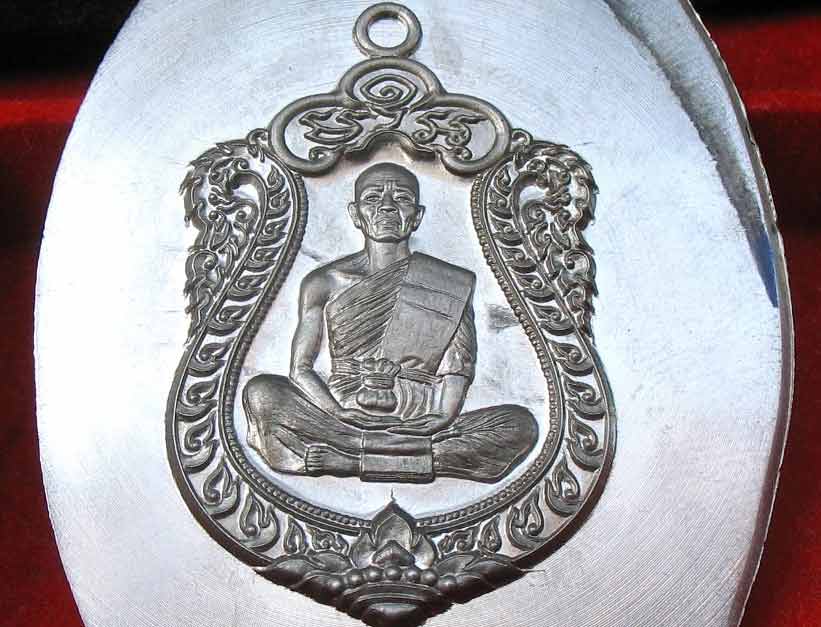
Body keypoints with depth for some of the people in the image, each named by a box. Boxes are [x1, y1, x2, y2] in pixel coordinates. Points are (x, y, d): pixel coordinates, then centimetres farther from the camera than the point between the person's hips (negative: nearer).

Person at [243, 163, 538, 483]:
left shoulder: (452, 285, 9)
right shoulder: (325, 282, 10)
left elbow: (456, 373, 3)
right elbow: (301, 369, 3)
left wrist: (440, 420, -15)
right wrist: (339, 416, -13)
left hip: (421, 424, 1)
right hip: (339, 417, 0)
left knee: (520, 424, -22)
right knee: (260, 392, -25)